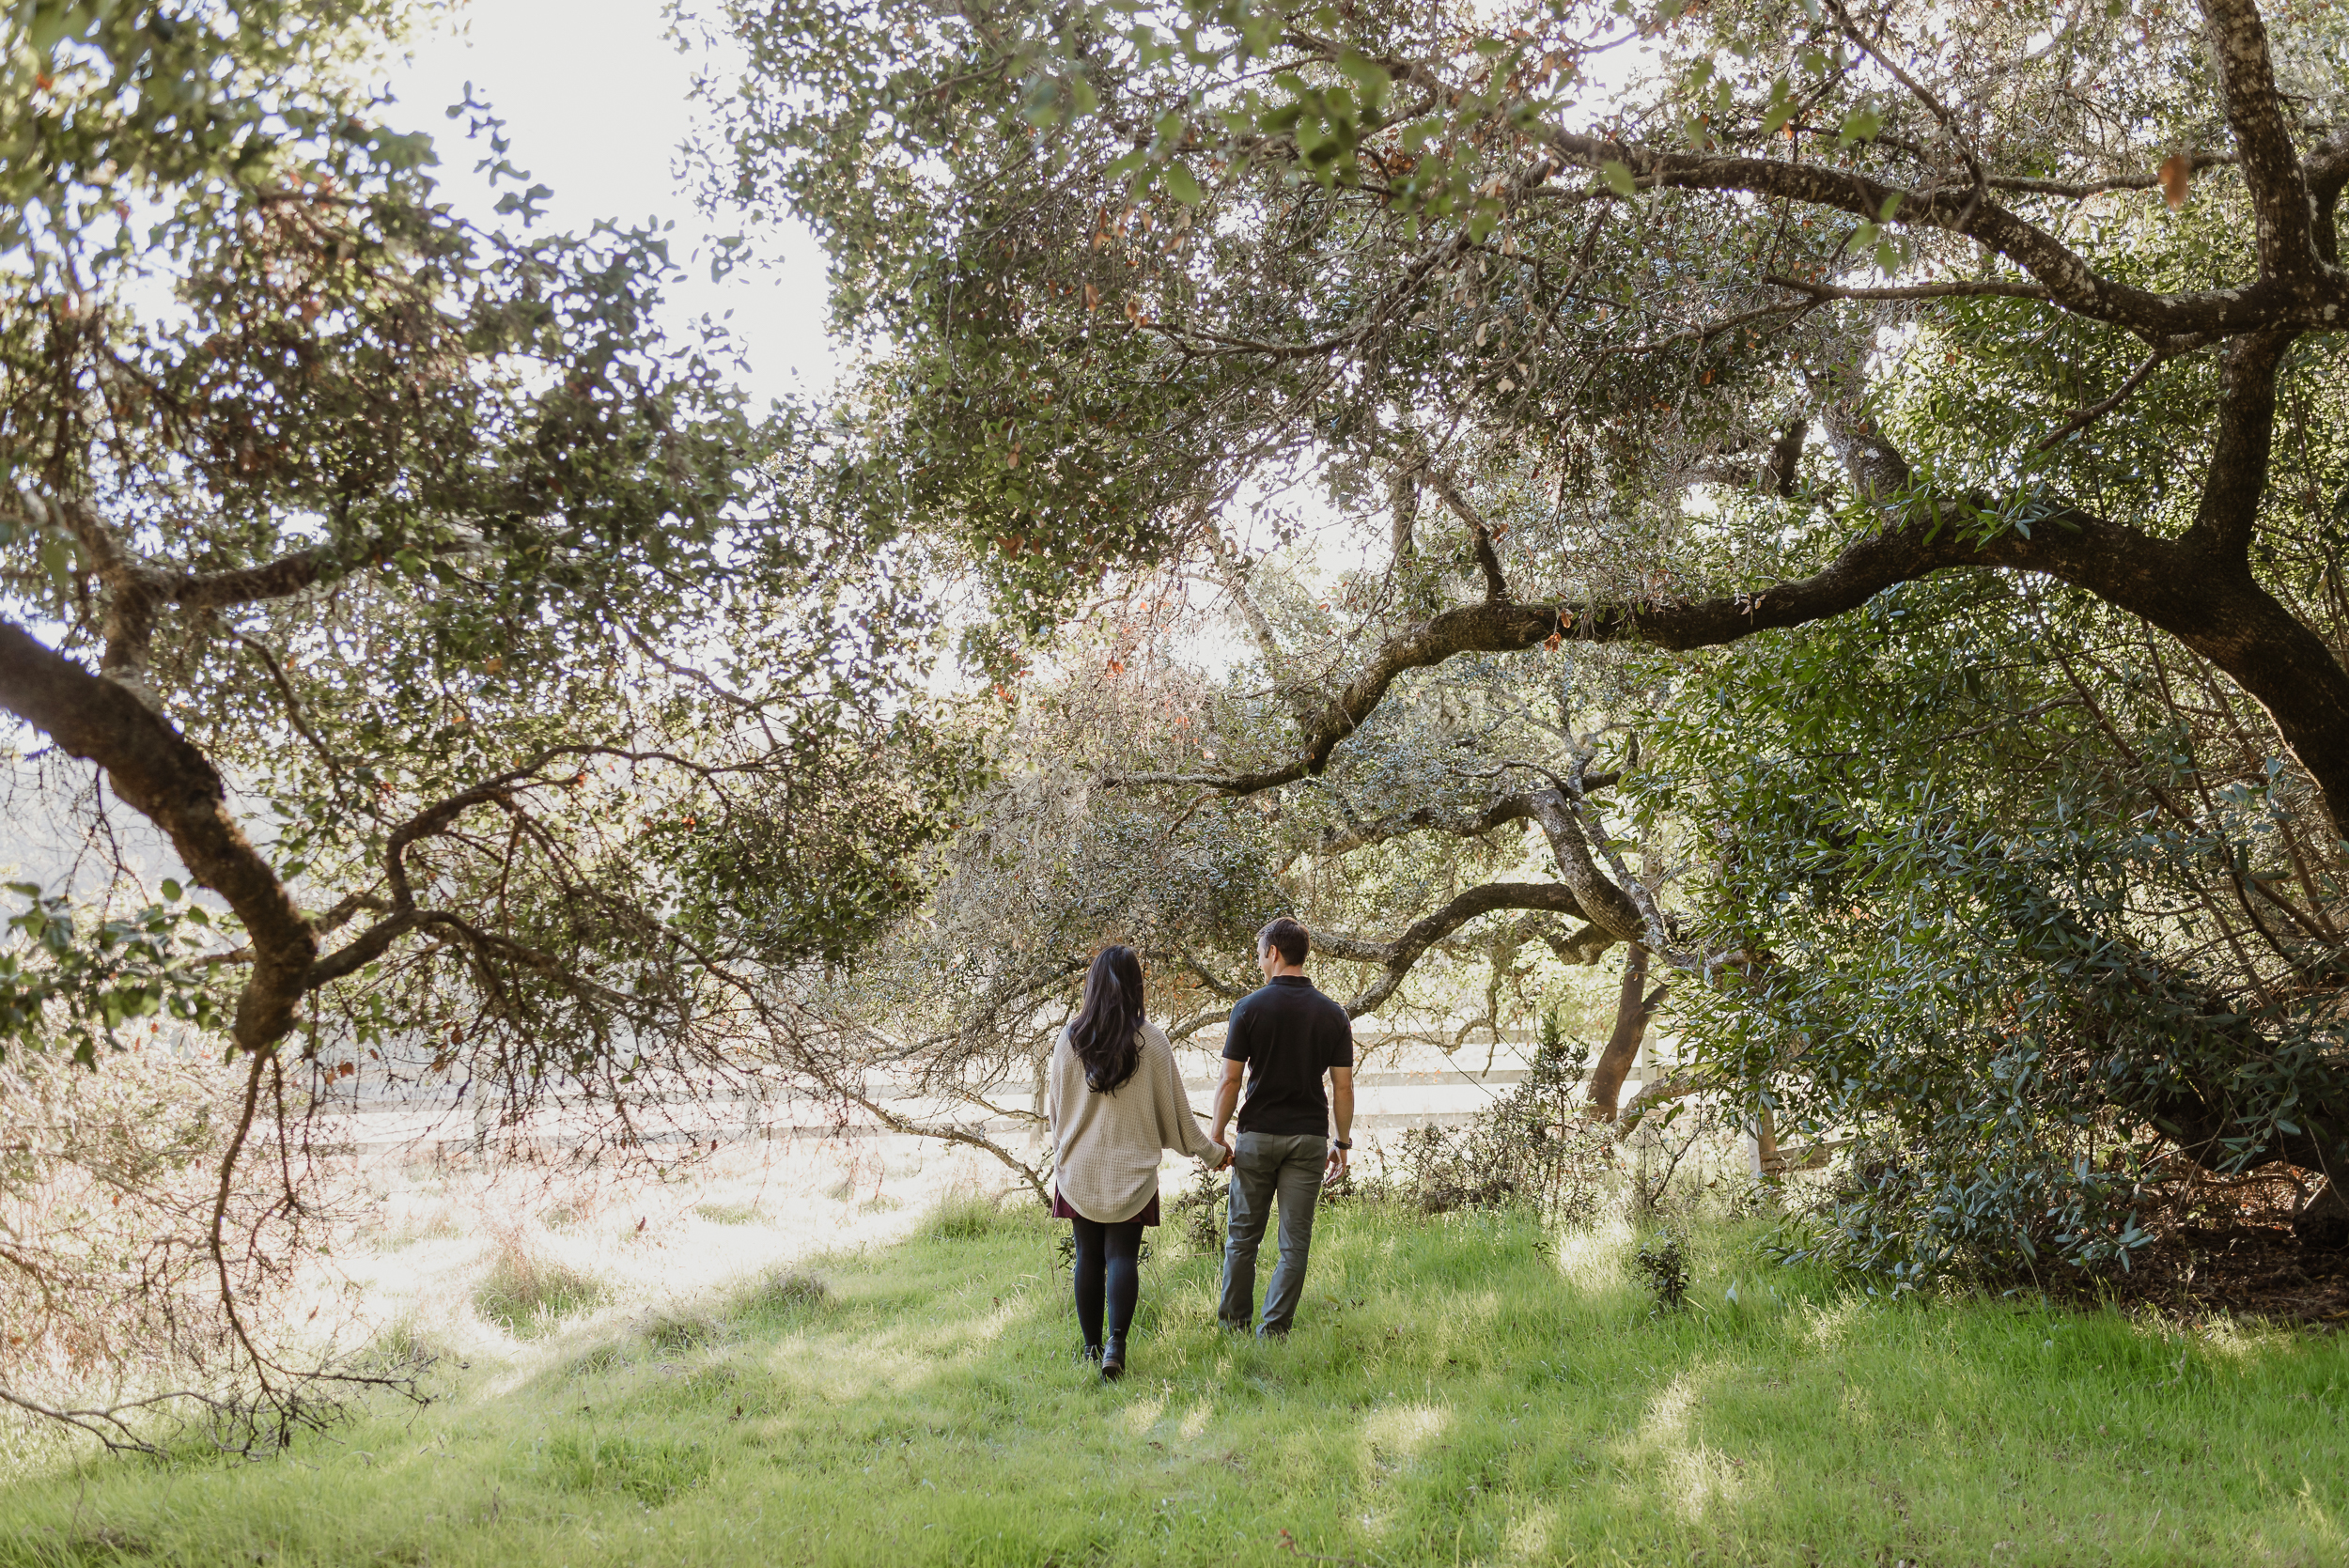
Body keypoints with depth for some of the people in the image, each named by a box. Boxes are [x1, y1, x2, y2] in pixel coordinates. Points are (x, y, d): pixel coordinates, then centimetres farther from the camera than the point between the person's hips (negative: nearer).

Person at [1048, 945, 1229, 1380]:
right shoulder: (1151, 1041, -7)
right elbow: (1174, 1109, 1)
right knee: (1122, 1255, 0)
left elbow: (1056, 1104, 7)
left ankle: (1092, 1347, 15)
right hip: (1131, 1169, -1)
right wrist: (1211, 1152, 15)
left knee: (1088, 1255, 10)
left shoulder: (1070, 1039, -3)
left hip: (1080, 1167, 1)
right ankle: (1116, 1342, -17)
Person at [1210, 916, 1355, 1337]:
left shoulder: (1249, 1007, -7)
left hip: (1257, 1135, -1)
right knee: (1294, 1242, 5)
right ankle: (1274, 1331, 4)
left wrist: (1216, 1137, 3)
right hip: (1309, 1138, 1)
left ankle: (1234, 1324, 19)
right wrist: (1342, 1143, 11)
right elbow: (1343, 1087, 1)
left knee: (1243, 1235, 12)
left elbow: (1230, 1081, -6)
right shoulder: (1333, 1014, 0)